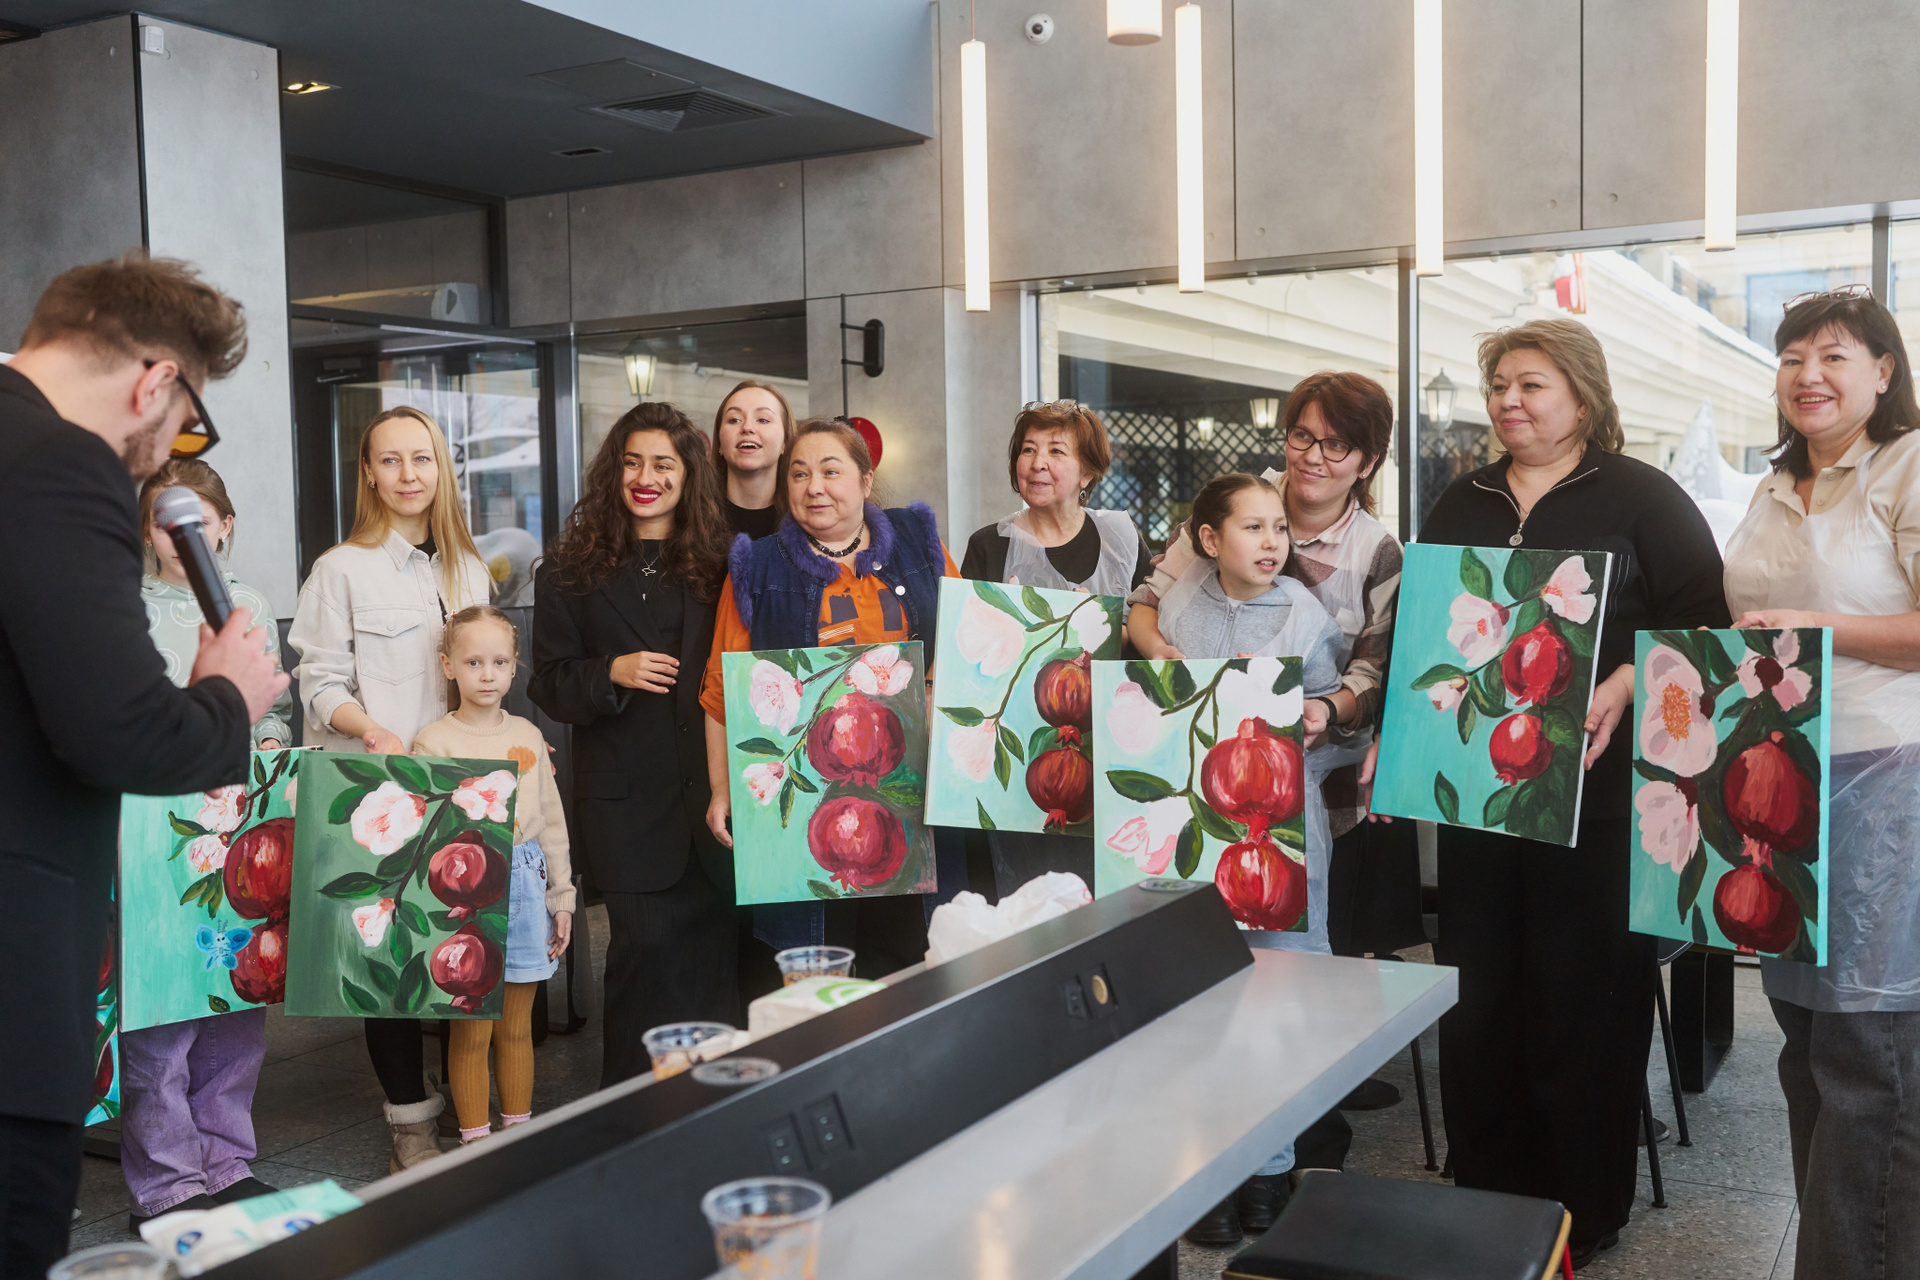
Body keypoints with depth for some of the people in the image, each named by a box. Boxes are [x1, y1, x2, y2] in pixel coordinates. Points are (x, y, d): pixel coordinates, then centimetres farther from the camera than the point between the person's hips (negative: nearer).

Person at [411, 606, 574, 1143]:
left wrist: (561, 896, 11)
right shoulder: (434, 741, -4)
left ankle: (519, 1128, 25)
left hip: (525, 884, 4)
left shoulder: (527, 735, 9)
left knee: (516, 1026, 12)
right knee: (471, 1030, 1)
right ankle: (475, 1140, 14)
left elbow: (551, 820, 13)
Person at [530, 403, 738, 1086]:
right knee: (645, 946, -3)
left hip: (713, 791, 2)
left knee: (712, 947, 5)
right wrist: (612, 673, -14)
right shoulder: (571, 571, 6)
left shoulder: (716, 564, 10)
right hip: (628, 798, -2)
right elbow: (548, 684, 5)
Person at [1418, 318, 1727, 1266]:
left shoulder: (1640, 497, 1)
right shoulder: (1460, 506, 15)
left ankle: (1587, 1214, 17)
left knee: (1585, 996, 2)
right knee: (1475, 995, 8)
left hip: (1595, 786, -4)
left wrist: (1623, 686, -21)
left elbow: (1702, 619, -6)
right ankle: (1485, 1193, 23)